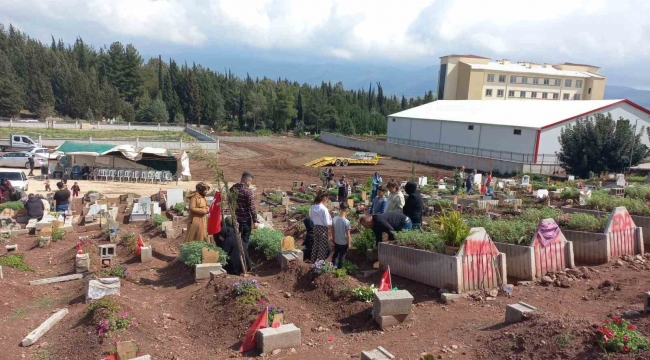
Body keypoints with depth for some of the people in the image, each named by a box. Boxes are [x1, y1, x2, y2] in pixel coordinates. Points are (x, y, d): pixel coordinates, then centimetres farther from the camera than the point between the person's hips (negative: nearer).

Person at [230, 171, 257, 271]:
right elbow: (252, 207, -17)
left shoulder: (232, 189, 3)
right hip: (245, 220, -5)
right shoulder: (248, 191, -16)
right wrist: (255, 220, -10)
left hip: (235, 219, 5)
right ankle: (246, 265, 7)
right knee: (244, 242, 4)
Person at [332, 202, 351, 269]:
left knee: (335, 255, 25)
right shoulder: (346, 222, -25)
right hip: (344, 243, -5)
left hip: (336, 242, 5)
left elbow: (333, 231, 0)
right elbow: (348, 234, -17)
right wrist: (349, 243, -3)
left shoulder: (334, 219, -12)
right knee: (342, 257, 13)